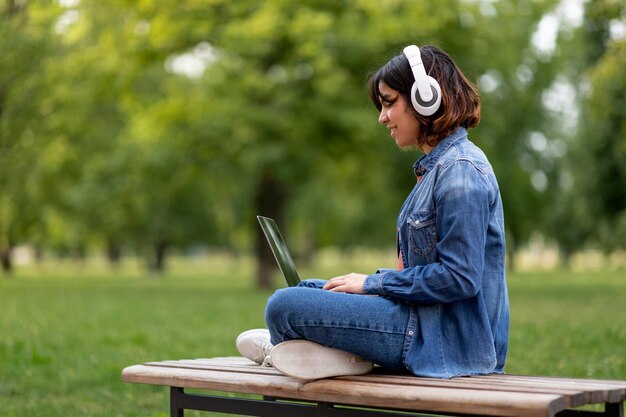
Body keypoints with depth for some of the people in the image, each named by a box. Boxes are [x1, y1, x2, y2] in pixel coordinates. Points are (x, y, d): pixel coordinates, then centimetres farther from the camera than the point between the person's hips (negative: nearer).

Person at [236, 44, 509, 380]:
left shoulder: (460, 171, -17)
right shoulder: (438, 165, 15)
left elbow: (460, 277, -23)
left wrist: (374, 283, -14)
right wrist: (375, 282, 6)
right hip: (428, 323, 11)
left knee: (284, 306, -19)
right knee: (309, 289, 24)